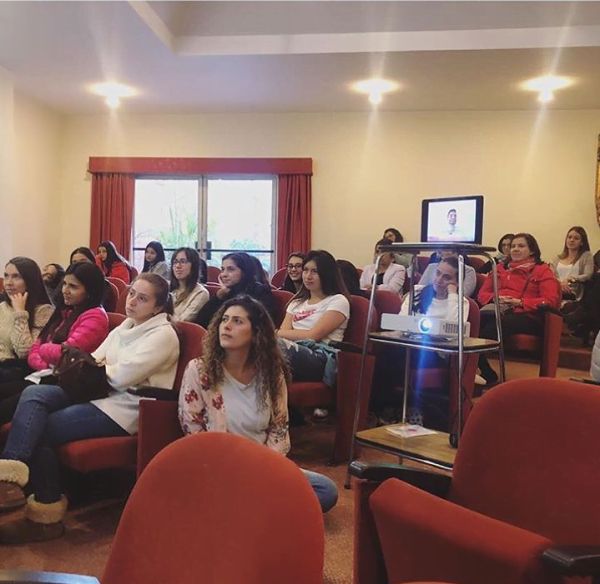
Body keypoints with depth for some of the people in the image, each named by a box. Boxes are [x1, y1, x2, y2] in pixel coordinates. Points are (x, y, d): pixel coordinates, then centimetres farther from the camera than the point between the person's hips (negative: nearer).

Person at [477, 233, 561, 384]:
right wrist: (495, 298, -1)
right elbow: (482, 293, 23)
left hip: (525, 316, -3)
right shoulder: (501, 268, 29)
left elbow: (551, 300, 2)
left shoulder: (542, 270, 16)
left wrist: (520, 302, -9)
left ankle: (487, 375, -31)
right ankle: (488, 375, -34)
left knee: (490, 328, -38)